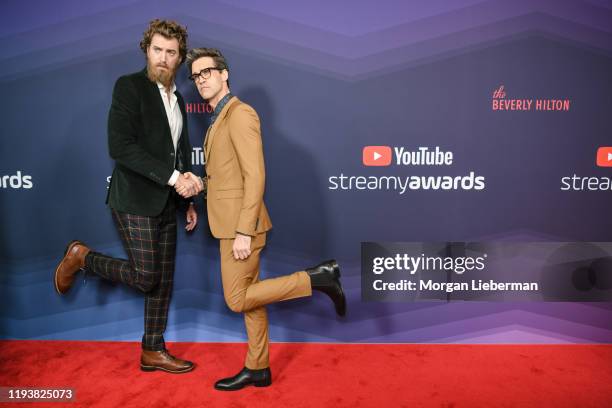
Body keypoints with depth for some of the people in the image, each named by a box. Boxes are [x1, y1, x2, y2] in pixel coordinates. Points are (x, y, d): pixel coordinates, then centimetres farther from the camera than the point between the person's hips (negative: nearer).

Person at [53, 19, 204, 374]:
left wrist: (189, 201, 16)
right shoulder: (129, 86, -8)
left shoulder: (177, 99, 14)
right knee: (145, 277, -6)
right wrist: (173, 177, -22)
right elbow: (120, 146, -20)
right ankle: (81, 256, 18)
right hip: (136, 200, -7)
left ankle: (153, 351, 23)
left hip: (165, 203, 7)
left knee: (164, 281, 10)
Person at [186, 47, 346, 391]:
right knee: (249, 296, 13)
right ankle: (258, 369, 24)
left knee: (238, 300, -3)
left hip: (241, 225, -9)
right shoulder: (220, 119, 17)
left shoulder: (240, 112, -14)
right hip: (233, 223, 9)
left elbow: (255, 176, -21)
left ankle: (318, 278, 0)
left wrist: (243, 232, -24)